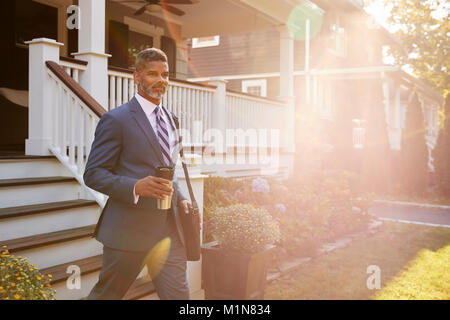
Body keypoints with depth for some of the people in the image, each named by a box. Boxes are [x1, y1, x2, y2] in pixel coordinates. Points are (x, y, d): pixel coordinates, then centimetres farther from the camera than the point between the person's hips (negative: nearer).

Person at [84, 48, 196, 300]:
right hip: (130, 229, -6)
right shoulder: (116, 119, -7)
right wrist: (135, 187, -24)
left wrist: (181, 198, 7)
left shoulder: (170, 119, 16)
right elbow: (93, 174, -9)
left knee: (178, 293, 7)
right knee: (106, 294, 11)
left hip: (170, 228, 6)